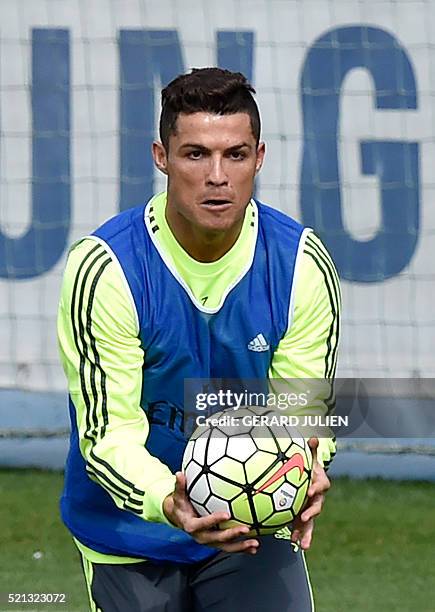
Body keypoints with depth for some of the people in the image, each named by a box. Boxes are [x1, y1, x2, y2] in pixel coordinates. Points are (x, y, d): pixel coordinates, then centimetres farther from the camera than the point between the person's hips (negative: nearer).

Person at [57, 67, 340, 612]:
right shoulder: (104, 268, -19)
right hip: (130, 537, -1)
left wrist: (308, 470, -31)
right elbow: (110, 430, -20)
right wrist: (167, 502, -40)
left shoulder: (302, 263, -10)